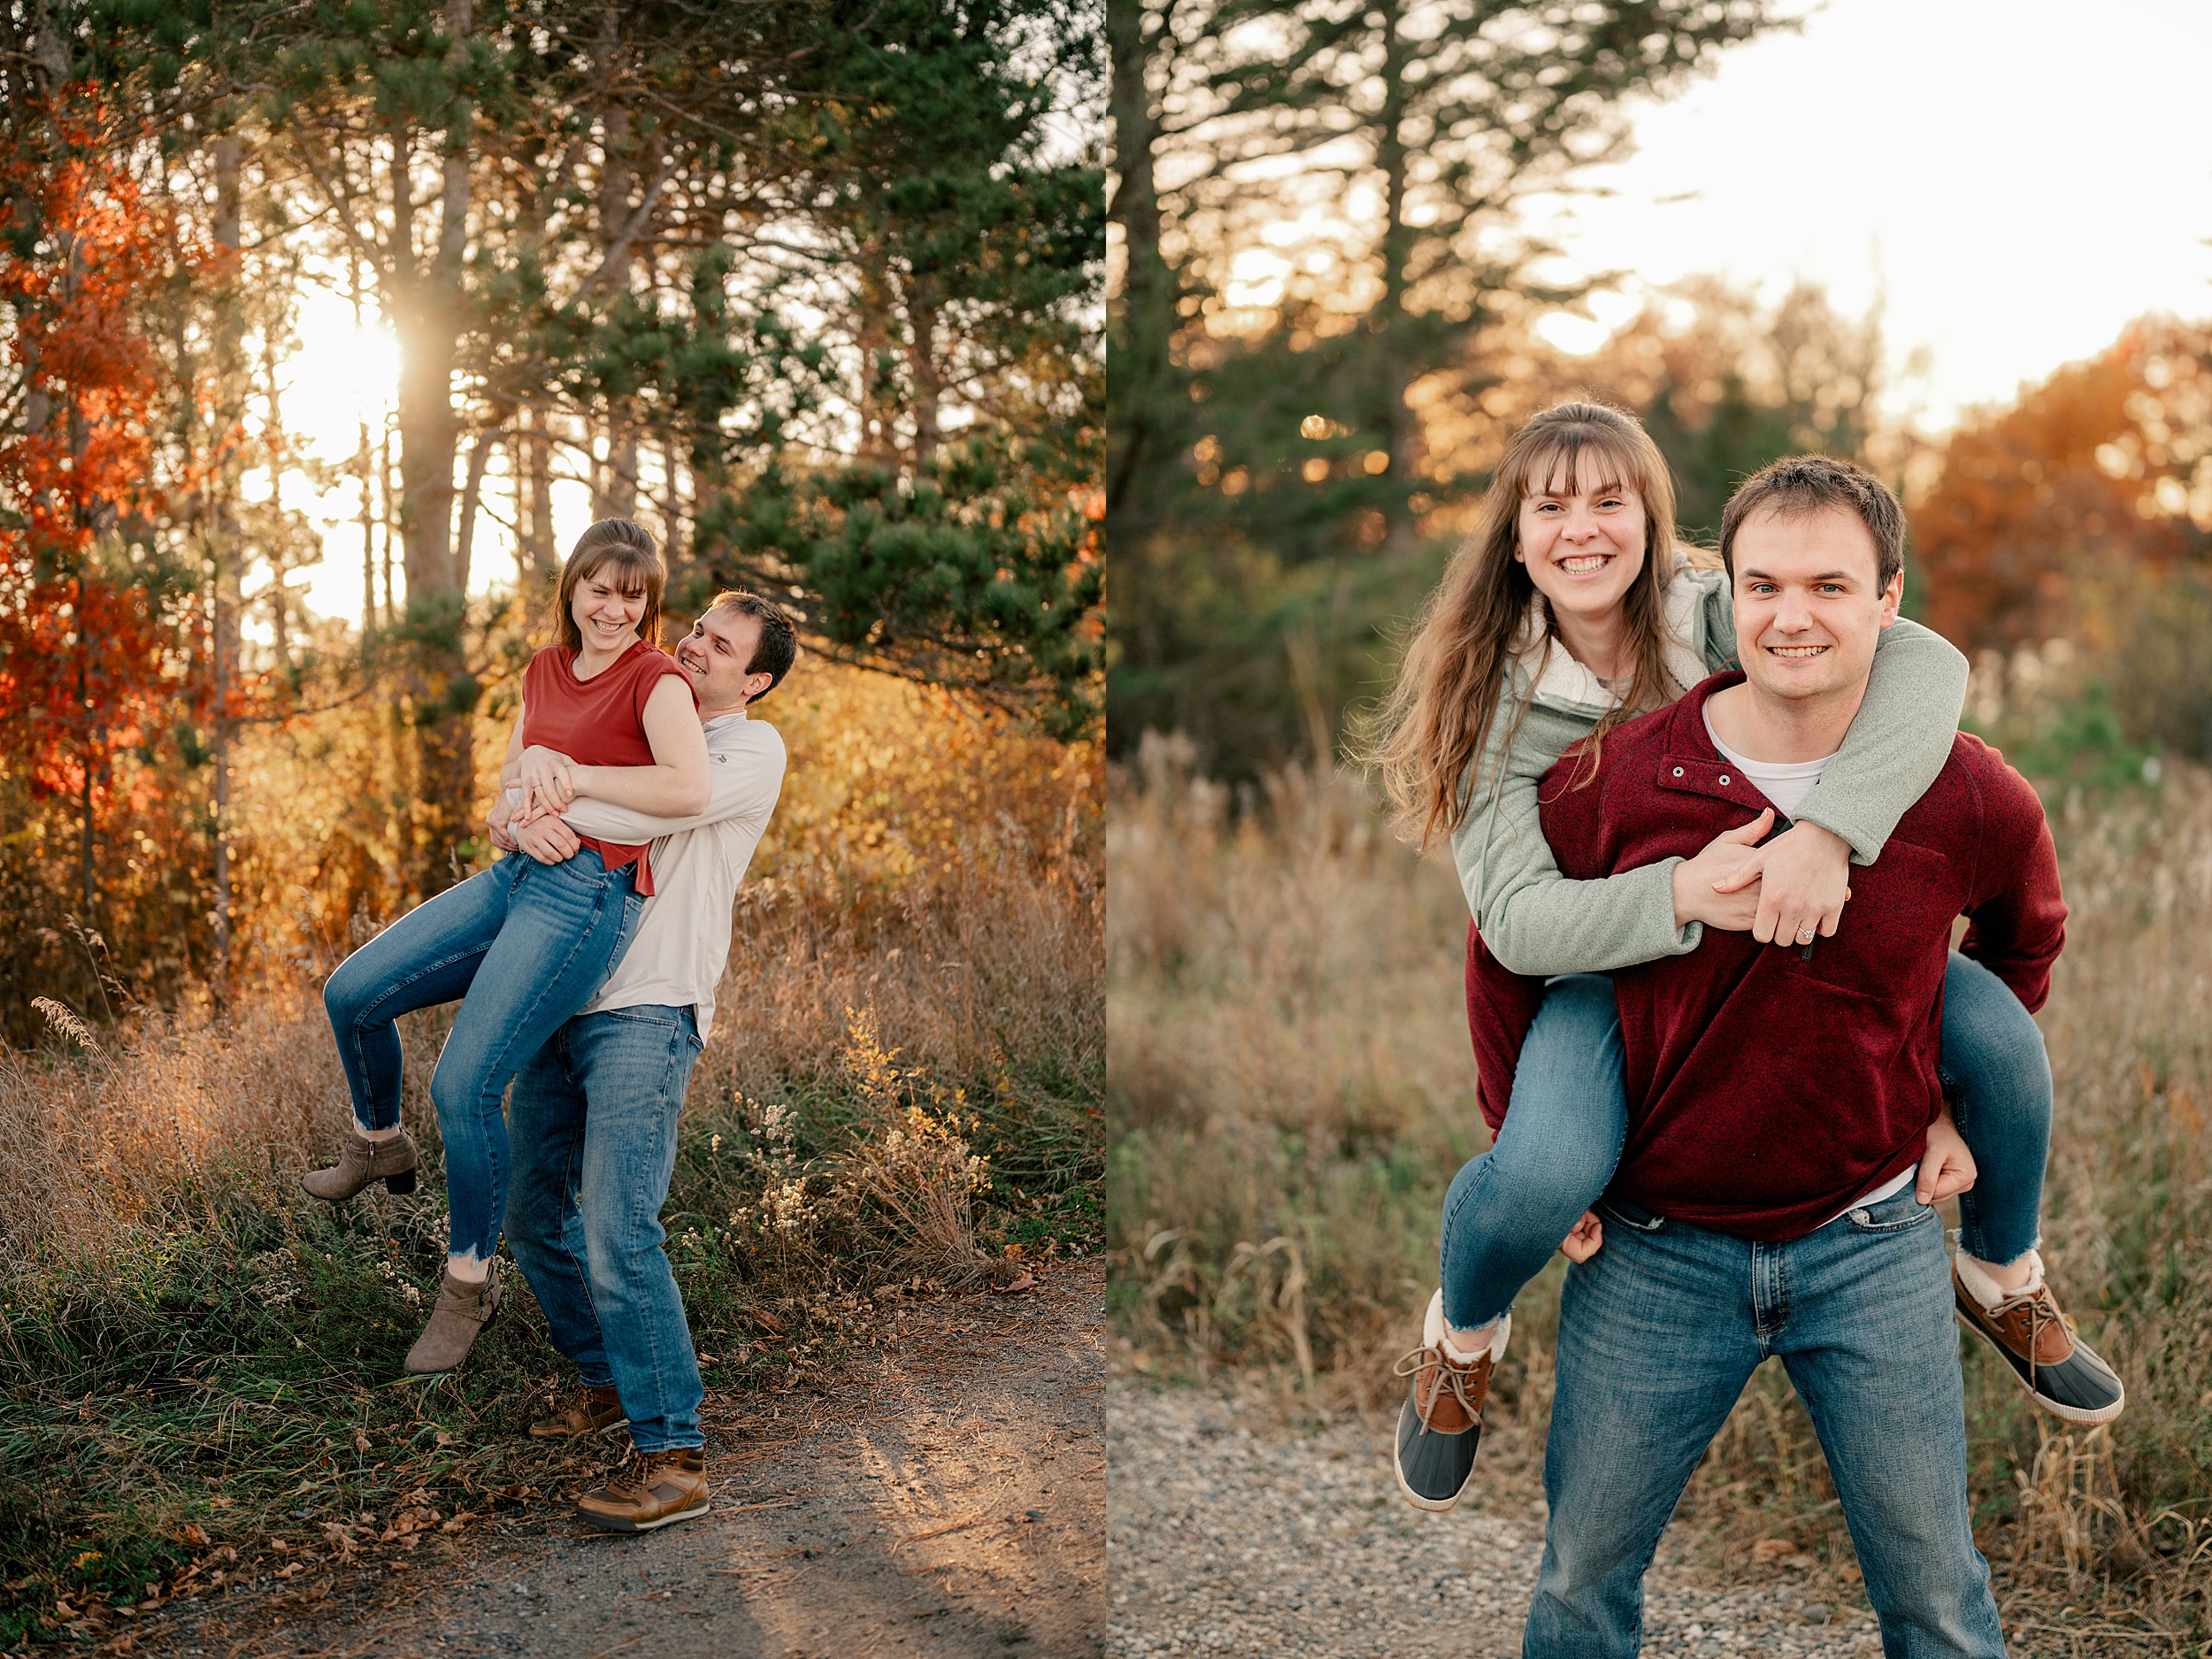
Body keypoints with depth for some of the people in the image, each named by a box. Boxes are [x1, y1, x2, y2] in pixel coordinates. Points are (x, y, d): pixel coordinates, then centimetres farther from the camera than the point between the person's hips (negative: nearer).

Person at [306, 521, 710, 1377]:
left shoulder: (655, 677, -8)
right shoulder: (545, 669, 15)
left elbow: (690, 787, -25)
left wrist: (574, 774, -13)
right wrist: (529, 762, -2)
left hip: (590, 894, -8)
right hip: (516, 873, 8)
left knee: (465, 1084, -12)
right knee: (352, 995, 4)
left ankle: (469, 1281, 7)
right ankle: (379, 1142, 32)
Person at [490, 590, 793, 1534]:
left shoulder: (754, 751, 1)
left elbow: (649, 815, -16)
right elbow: (502, 815, 10)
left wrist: (551, 803, -4)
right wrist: (525, 823, -14)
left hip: (648, 1013, -7)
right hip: (562, 1003, 7)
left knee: (617, 1230, -18)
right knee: (536, 1217, 12)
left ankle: (672, 1460, -15)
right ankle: (610, 1382, 31)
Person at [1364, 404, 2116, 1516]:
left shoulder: (1713, 617, -14)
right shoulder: (1504, 695, -14)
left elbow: (1926, 663, -30)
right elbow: (1511, 917, -24)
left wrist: (1827, 830, -46)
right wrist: (1676, 894, -43)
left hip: (1794, 921, 2)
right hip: (1607, 958, -2)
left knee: (1998, 1036, -18)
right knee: (1545, 1173, -31)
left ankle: (2007, 1272, 16)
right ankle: (1464, 1330, 8)